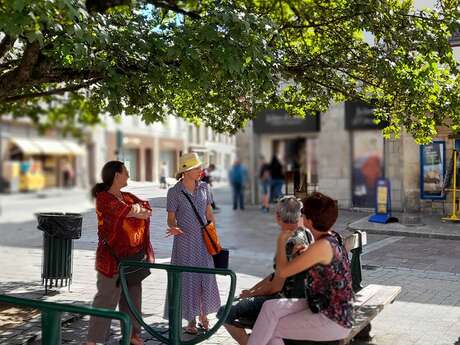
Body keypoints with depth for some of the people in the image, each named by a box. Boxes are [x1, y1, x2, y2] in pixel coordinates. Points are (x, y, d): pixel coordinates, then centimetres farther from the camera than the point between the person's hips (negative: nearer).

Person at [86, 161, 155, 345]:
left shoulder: (128, 197, 15)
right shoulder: (103, 198, -9)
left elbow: (146, 209, 1)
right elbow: (126, 211, -22)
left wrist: (136, 210, -17)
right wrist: (137, 210, -5)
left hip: (133, 256, 8)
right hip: (113, 257, -7)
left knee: (133, 297, 14)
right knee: (107, 298, -4)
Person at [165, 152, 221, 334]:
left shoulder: (204, 188, 2)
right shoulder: (174, 192, -10)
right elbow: (171, 218, -5)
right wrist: (174, 228, -27)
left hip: (203, 240, 4)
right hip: (185, 241, -4)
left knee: (206, 277, 8)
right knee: (188, 279, 2)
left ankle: (203, 315, 27)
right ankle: (191, 320, 17)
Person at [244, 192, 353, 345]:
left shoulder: (322, 246, -24)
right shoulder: (332, 237, 3)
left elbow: (282, 271, -18)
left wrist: (281, 241, -5)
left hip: (333, 321, -8)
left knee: (270, 331, -3)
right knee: (271, 307, -3)